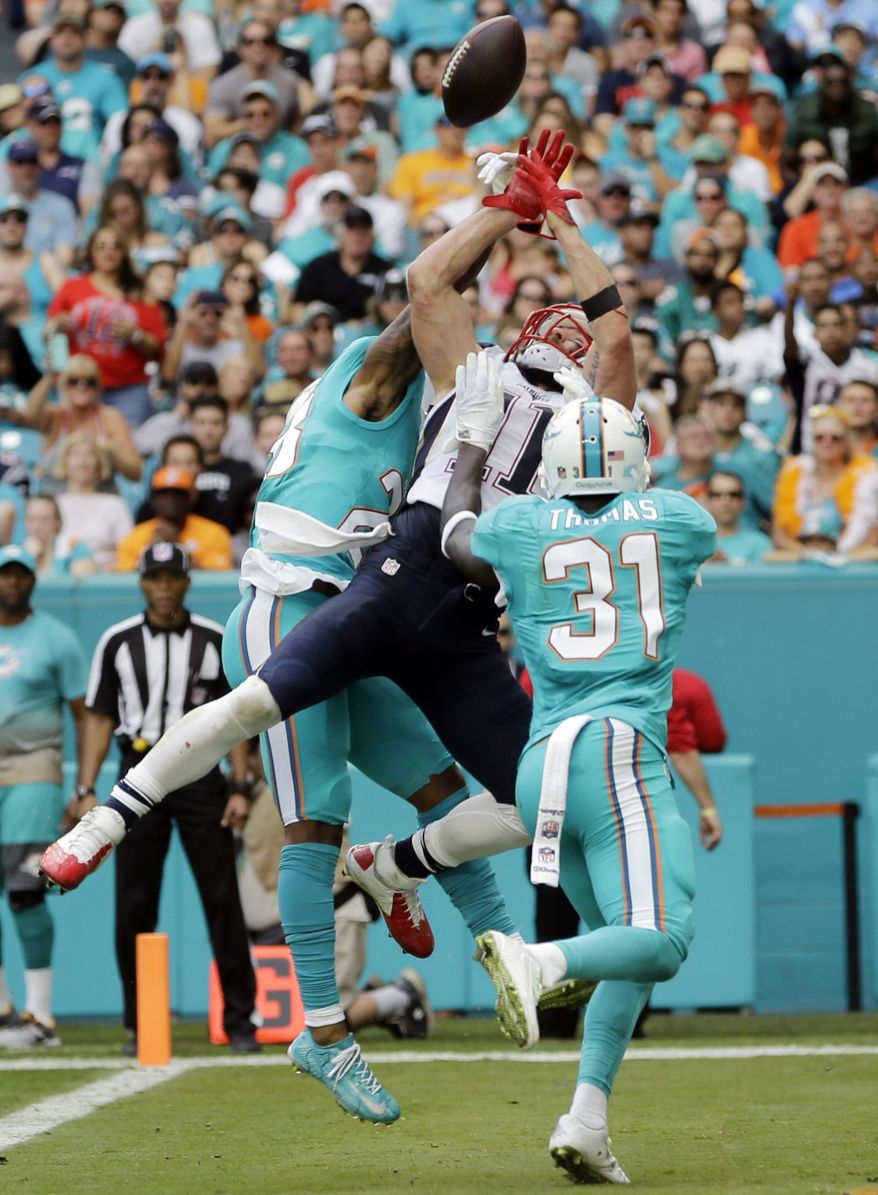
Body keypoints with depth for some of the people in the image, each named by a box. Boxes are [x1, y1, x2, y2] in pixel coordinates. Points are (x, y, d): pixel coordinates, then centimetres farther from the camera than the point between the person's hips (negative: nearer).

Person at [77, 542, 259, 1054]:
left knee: (223, 898, -4)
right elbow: (99, 719, 8)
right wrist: (86, 790, 0)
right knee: (134, 905, 0)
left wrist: (241, 788, -2)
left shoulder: (217, 641, 5)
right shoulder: (118, 642, 6)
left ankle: (240, 1019, 2)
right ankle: (140, 1026, 7)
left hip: (200, 776, -1)